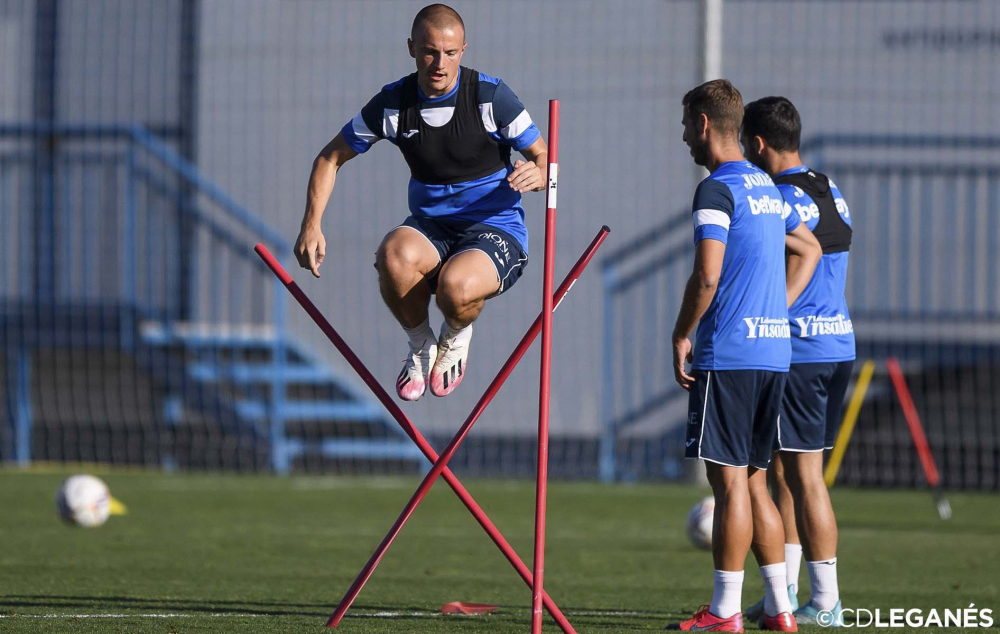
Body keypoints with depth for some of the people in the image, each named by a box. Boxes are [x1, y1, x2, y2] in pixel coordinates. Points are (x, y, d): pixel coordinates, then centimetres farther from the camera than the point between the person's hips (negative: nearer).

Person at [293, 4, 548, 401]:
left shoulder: (491, 97, -10)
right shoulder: (392, 104, -3)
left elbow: (544, 160, -3)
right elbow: (331, 158, 9)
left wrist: (536, 175, -28)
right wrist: (311, 226, -4)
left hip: (494, 227, -3)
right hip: (430, 227, 3)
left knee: (455, 287, -38)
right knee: (394, 255, -35)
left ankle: (456, 338, 4)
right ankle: (420, 346, -3)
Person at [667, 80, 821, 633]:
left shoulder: (717, 189, -11)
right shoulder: (767, 187, 17)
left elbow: (706, 276, -20)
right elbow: (810, 250, 30)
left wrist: (681, 336, -7)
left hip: (729, 355, -8)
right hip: (772, 351, 8)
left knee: (729, 480, -6)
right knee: (751, 479, 13)